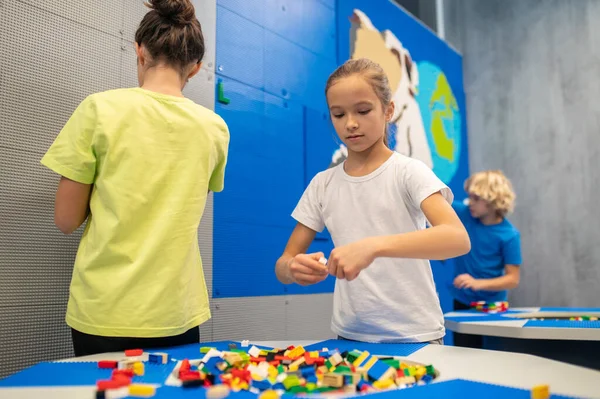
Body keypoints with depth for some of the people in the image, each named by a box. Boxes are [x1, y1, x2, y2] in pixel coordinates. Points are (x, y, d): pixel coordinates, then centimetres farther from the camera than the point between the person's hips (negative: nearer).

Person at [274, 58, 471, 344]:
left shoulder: (408, 172, -6)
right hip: (349, 337, 5)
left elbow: (458, 239, -20)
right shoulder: (323, 184, 4)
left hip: (413, 336, -4)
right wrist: (294, 268, -17)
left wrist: (374, 246, -32)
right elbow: (282, 267, 5)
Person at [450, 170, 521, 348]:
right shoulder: (464, 214, -7)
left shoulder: (509, 235, -16)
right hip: (462, 302, 3)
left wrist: (478, 283, -28)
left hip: (492, 306, -3)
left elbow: (513, 279, -15)